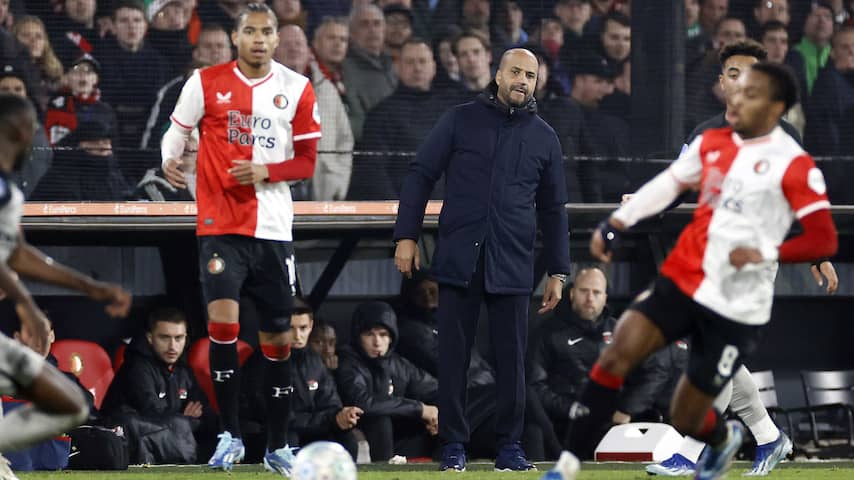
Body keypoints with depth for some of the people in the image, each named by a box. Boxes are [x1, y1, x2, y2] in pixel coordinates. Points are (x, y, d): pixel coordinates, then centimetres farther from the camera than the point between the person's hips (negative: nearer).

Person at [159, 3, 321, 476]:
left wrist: (265, 171, -11)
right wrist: (170, 161, -9)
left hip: (273, 228, 2)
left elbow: (306, 161, 4)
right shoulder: (206, 82, -1)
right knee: (222, 316, -20)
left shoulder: (297, 89, 3)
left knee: (277, 338, 7)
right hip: (220, 224, -2)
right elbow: (176, 131, 9)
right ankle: (230, 434, -9)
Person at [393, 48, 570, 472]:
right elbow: (421, 175, 5)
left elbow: (552, 209, 16)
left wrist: (558, 272, 12)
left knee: (511, 357, 1)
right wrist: (406, 236, -3)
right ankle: (453, 445, 9)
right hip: (458, 259, -1)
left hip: (512, 266, 1)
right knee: (453, 355, 2)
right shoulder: (461, 120, 5)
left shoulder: (544, 138, 12)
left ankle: (509, 445, 9)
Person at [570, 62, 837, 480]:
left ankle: (724, 439, 40)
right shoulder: (712, 143, 7)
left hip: (737, 308, -4)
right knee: (615, 357, -19)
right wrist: (615, 224, 10)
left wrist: (766, 252, -28)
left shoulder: (793, 165, -11)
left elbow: (824, 241, -14)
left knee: (686, 420, 3)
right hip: (680, 282, 4)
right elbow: (666, 185, 19)